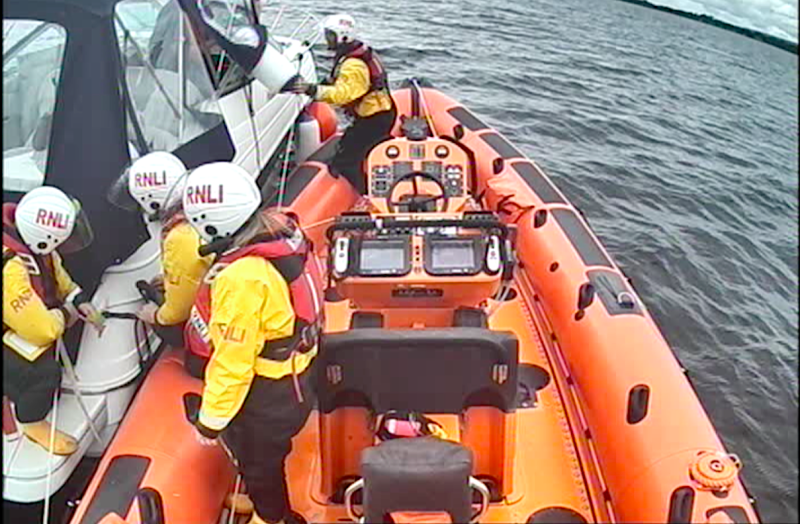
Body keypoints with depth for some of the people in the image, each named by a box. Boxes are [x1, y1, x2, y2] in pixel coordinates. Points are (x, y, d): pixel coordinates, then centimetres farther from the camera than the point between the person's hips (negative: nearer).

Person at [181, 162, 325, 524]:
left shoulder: (241, 279, -34)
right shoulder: (280, 230, -10)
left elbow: (233, 361, -26)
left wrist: (211, 420, -14)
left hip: (267, 392, -9)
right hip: (294, 370, 9)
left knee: (258, 460, 19)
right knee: (265, 452, 31)